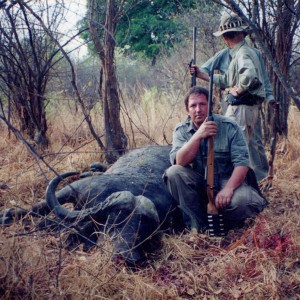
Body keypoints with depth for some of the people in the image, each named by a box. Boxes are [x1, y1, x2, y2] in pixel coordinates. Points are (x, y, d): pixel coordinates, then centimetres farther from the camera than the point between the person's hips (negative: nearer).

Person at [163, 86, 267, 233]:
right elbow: (179, 162, -20)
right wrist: (198, 136, -31)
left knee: (243, 200, -34)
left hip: (227, 180, -2)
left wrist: (228, 189, -32)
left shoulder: (230, 127, -9)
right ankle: (197, 225, -15)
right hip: (199, 183, 2)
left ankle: (226, 225, 3)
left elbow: (241, 162, -17)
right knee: (173, 173, -25)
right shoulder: (181, 131, -3)